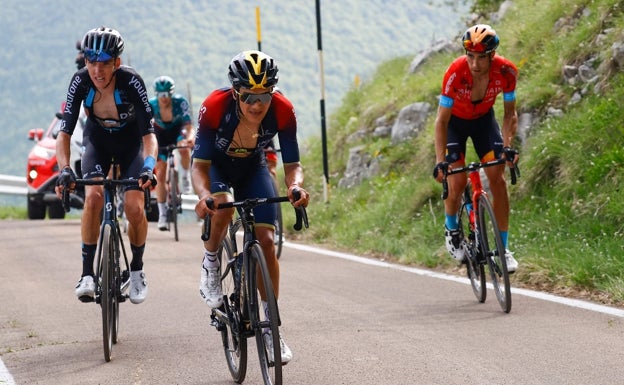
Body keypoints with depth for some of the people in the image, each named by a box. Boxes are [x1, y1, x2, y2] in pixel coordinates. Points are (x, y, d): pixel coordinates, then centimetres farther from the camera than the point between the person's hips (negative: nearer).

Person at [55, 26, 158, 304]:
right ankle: (87, 274, -16)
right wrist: (64, 169, -43)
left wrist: (149, 166, -50)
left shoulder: (131, 82, -32)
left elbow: (148, 134, -32)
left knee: (134, 207, -17)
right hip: (97, 141, 1)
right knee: (93, 197, -24)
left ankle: (137, 270, 8)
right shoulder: (80, 82, -27)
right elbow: (64, 132, -27)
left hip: (130, 143, -1)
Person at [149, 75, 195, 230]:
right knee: (160, 175, -6)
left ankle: (185, 177, -10)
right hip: (161, 133, 1)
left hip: (178, 130, -1)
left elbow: (188, 124, -34)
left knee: (184, 148, -37)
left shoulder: (180, 102, -29)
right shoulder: (151, 105, -27)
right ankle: (162, 213, 1)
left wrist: (190, 137, -55)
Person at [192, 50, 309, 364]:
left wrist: (295, 186, -47)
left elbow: (292, 164, -24)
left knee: (265, 241, -9)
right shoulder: (215, 106, -36)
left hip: (252, 168, 2)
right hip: (215, 165, -2)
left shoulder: (282, 111, -30)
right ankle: (210, 264, -4)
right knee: (222, 207, -35)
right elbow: (199, 163, -32)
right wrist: (204, 195, -53)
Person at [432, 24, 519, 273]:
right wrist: (440, 161, -35)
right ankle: (451, 229, 17)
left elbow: (510, 112, -14)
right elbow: (442, 120, -27)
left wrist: (508, 146, -29)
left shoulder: (506, 72, -28)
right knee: (457, 181, -14)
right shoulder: (456, 73, -35)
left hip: (484, 119, 2)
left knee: (498, 180, -10)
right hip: (455, 121, -2)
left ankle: (503, 247, -2)